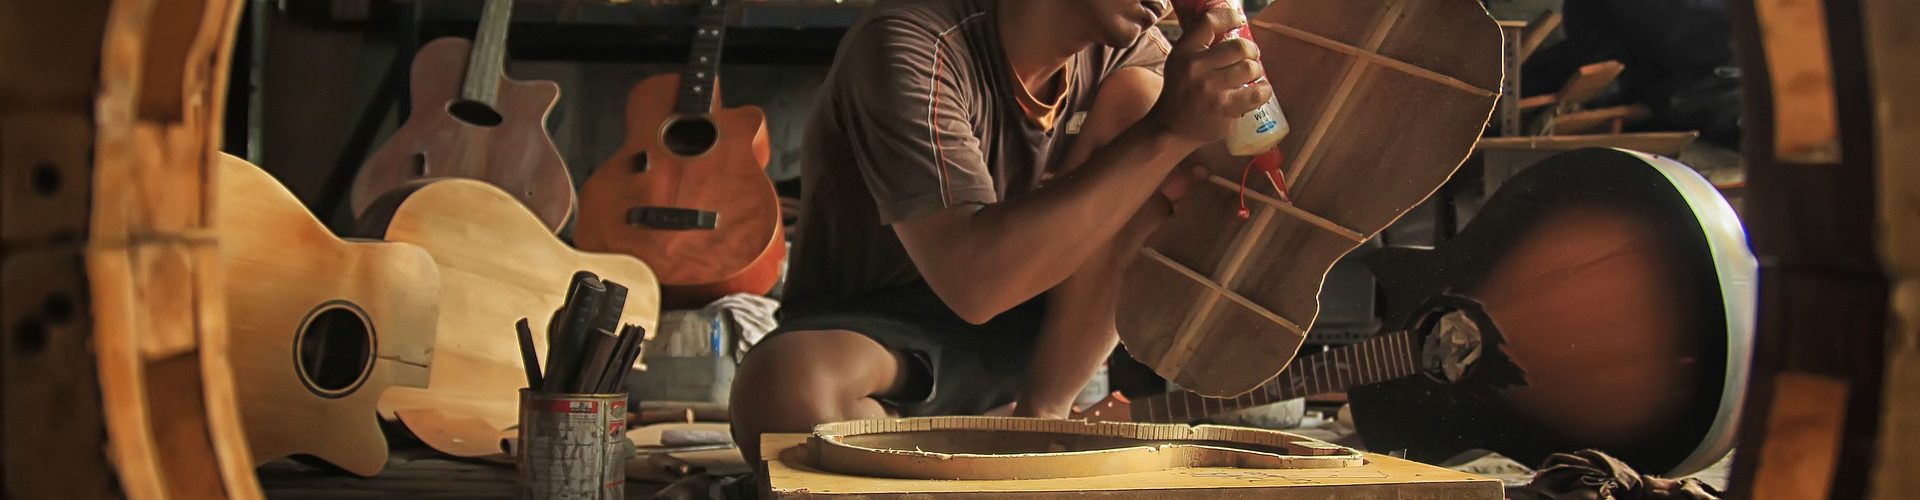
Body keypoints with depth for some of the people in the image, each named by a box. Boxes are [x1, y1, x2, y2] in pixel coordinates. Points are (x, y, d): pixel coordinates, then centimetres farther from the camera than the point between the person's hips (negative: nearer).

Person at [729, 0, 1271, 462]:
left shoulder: (1125, 47, -4)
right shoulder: (911, 46, -24)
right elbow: (972, 279, -35)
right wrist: (1167, 132, -37)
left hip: (1021, 336, 6)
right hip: (872, 333, -5)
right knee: (786, 390, -40)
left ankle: (1041, 411, -9)